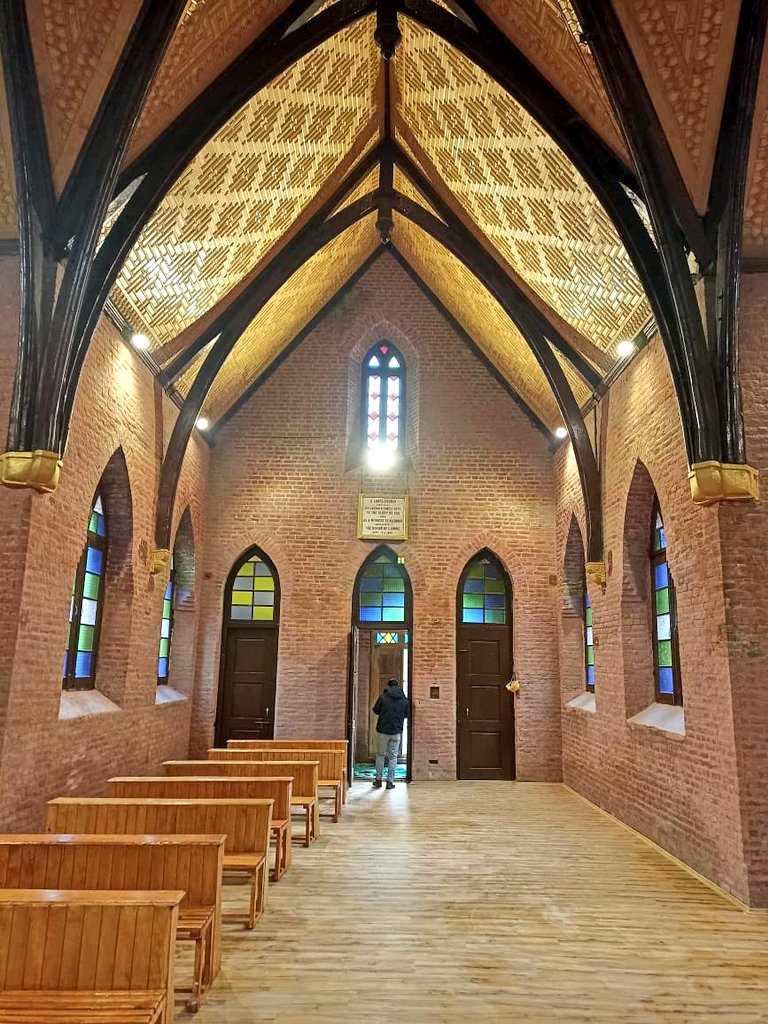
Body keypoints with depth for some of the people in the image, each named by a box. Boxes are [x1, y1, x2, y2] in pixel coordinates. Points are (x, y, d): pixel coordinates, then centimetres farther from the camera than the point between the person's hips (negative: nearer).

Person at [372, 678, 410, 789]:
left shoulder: (383, 697, -8)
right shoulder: (405, 700, 0)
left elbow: (375, 710, 0)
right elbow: (407, 715, 8)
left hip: (382, 731, -1)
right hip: (396, 732, 1)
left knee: (380, 755, 13)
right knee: (393, 757, 9)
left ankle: (378, 779, 16)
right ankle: (390, 781, 8)